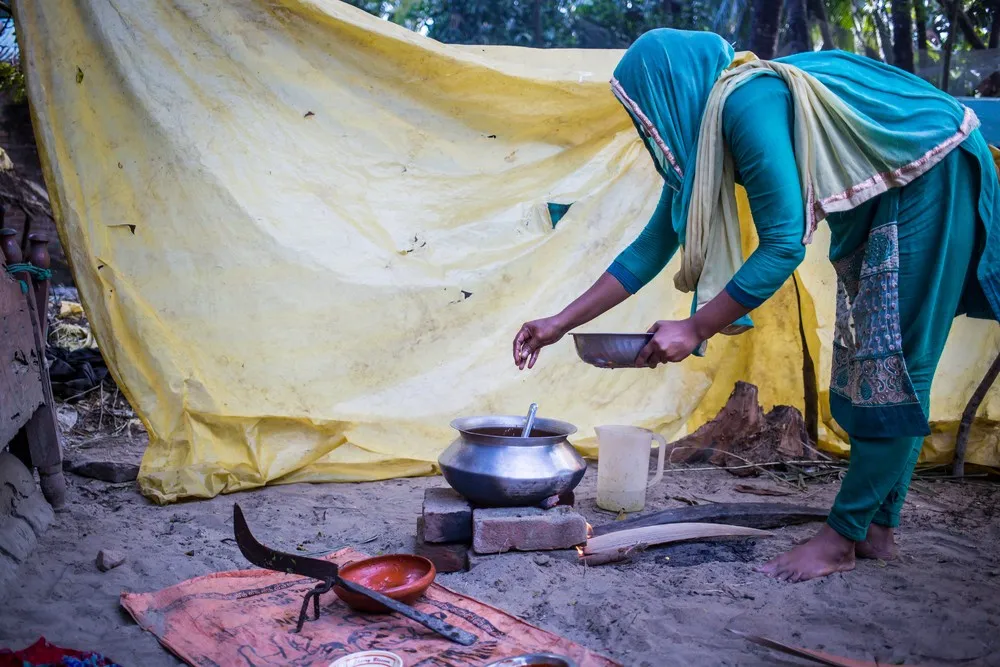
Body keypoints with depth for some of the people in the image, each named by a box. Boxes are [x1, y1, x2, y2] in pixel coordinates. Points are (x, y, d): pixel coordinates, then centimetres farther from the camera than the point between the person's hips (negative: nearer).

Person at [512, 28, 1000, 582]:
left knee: (892, 369, -8)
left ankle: (843, 536, -2)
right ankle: (878, 530, 14)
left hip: (929, 179, -9)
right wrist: (559, 323, 0)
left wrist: (694, 329, -27)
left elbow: (784, 245, -31)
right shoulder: (701, 134, 0)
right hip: (872, 205, 9)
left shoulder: (747, 102, -29)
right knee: (864, 363, 7)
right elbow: (651, 248, 1)